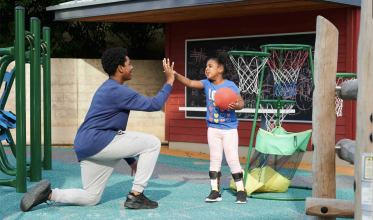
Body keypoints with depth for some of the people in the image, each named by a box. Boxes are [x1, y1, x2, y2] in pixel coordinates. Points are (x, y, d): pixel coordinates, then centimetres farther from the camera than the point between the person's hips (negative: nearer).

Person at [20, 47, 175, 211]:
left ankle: (48, 194, 4)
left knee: (91, 199, 17)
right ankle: (135, 196, -6)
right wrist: (169, 82, 2)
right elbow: (154, 105, -12)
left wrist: (130, 159, 26)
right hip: (98, 141, -10)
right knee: (152, 143, -6)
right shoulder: (118, 91, -12)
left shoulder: (107, 89, 21)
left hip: (86, 147, 10)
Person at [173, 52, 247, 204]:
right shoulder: (207, 84, -1)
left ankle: (241, 191, 10)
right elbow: (190, 83, -12)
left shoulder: (230, 85, -10)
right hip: (213, 128, 4)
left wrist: (236, 106, -30)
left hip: (229, 129, -4)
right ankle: (215, 191, 15)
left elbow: (241, 102, -7)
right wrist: (176, 75, -26)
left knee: (232, 160, -2)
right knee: (214, 160, 8)